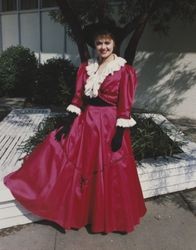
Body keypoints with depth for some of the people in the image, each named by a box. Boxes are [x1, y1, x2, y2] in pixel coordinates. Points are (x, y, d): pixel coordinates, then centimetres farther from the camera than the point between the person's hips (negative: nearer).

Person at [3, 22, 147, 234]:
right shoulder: (85, 68, 7)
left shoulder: (124, 70, -6)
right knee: (76, 166, 7)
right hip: (86, 122, 5)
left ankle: (110, 217, 28)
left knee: (110, 172, 6)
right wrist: (68, 124, -1)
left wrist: (119, 133, -14)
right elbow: (77, 99, 5)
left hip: (110, 124, -4)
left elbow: (125, 106, -9)